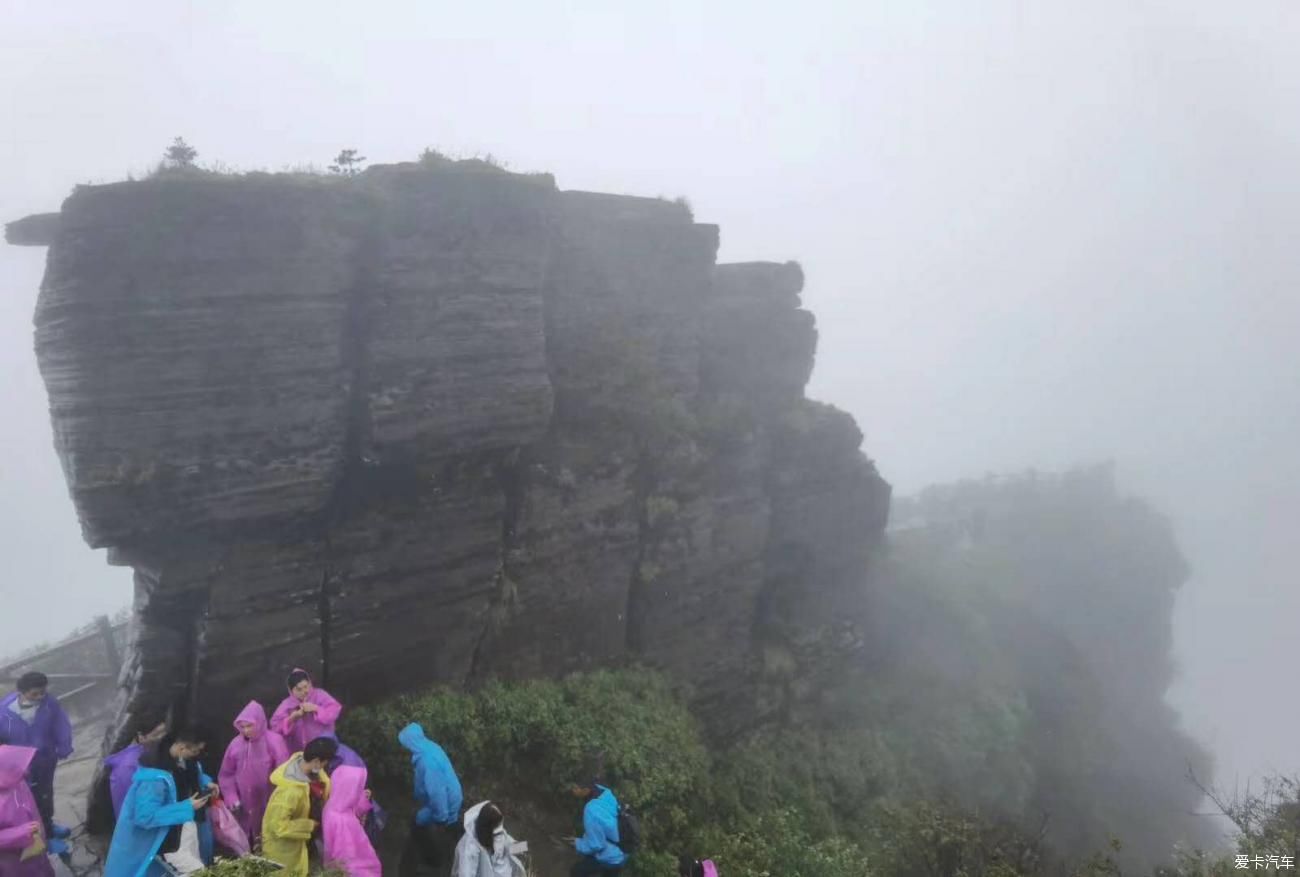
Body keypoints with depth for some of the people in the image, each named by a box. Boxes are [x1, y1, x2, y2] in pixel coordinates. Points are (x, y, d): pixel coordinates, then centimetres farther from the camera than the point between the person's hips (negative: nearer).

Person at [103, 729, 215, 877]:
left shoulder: (181, 758, -13)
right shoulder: (154, 778, -39)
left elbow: (192, 774, 9)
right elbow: (146, 816, -37)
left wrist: (205, 783, -12)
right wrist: (187, 807, -35)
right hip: (144, 838, -7)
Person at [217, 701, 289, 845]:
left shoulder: (274, 741, -10)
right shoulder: (236, 743, 0)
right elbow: (226, 774, 8)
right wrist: (232, 798, -2)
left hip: (269, 805, -3)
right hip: (244, 807, 4)